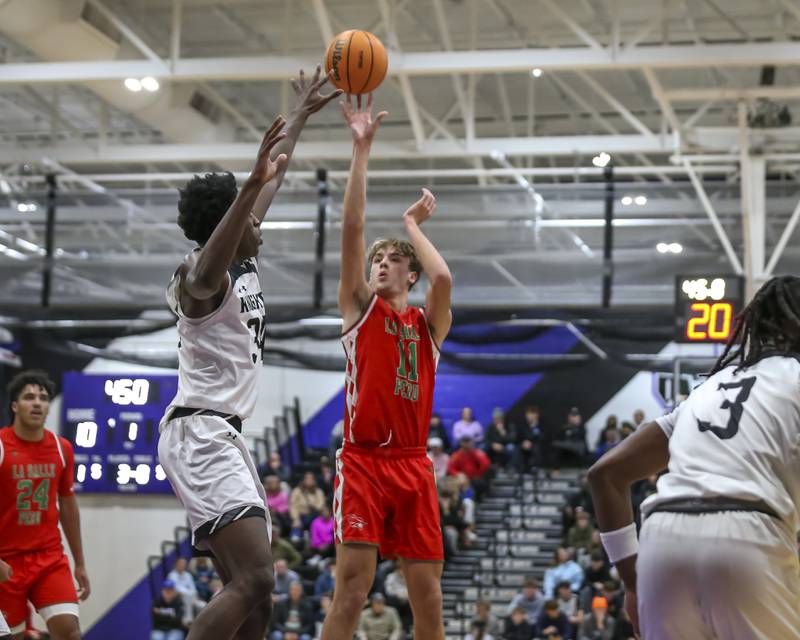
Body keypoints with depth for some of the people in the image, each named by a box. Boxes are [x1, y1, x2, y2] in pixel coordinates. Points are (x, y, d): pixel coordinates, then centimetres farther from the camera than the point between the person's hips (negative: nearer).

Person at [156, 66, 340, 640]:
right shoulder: (200, 275, -12)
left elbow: (271, 184, 28)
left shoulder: (245, 265, 14)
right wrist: (251, 186, -52)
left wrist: (301, 116, 35)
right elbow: (206, 274, -40)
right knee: (254, 582, -23)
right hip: (201, 435, -10)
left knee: (254, 593, 6)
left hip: (224, 436, 10)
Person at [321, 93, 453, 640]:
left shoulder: (430, 323, 13)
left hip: (414, 466, 2)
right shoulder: (360, 307, 10)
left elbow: (442, 278, -10)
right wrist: (362, 148, -5)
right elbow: (352, 228, 0)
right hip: (363, 461, -2)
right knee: (352, 592, -10)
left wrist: (413, 224, 7)